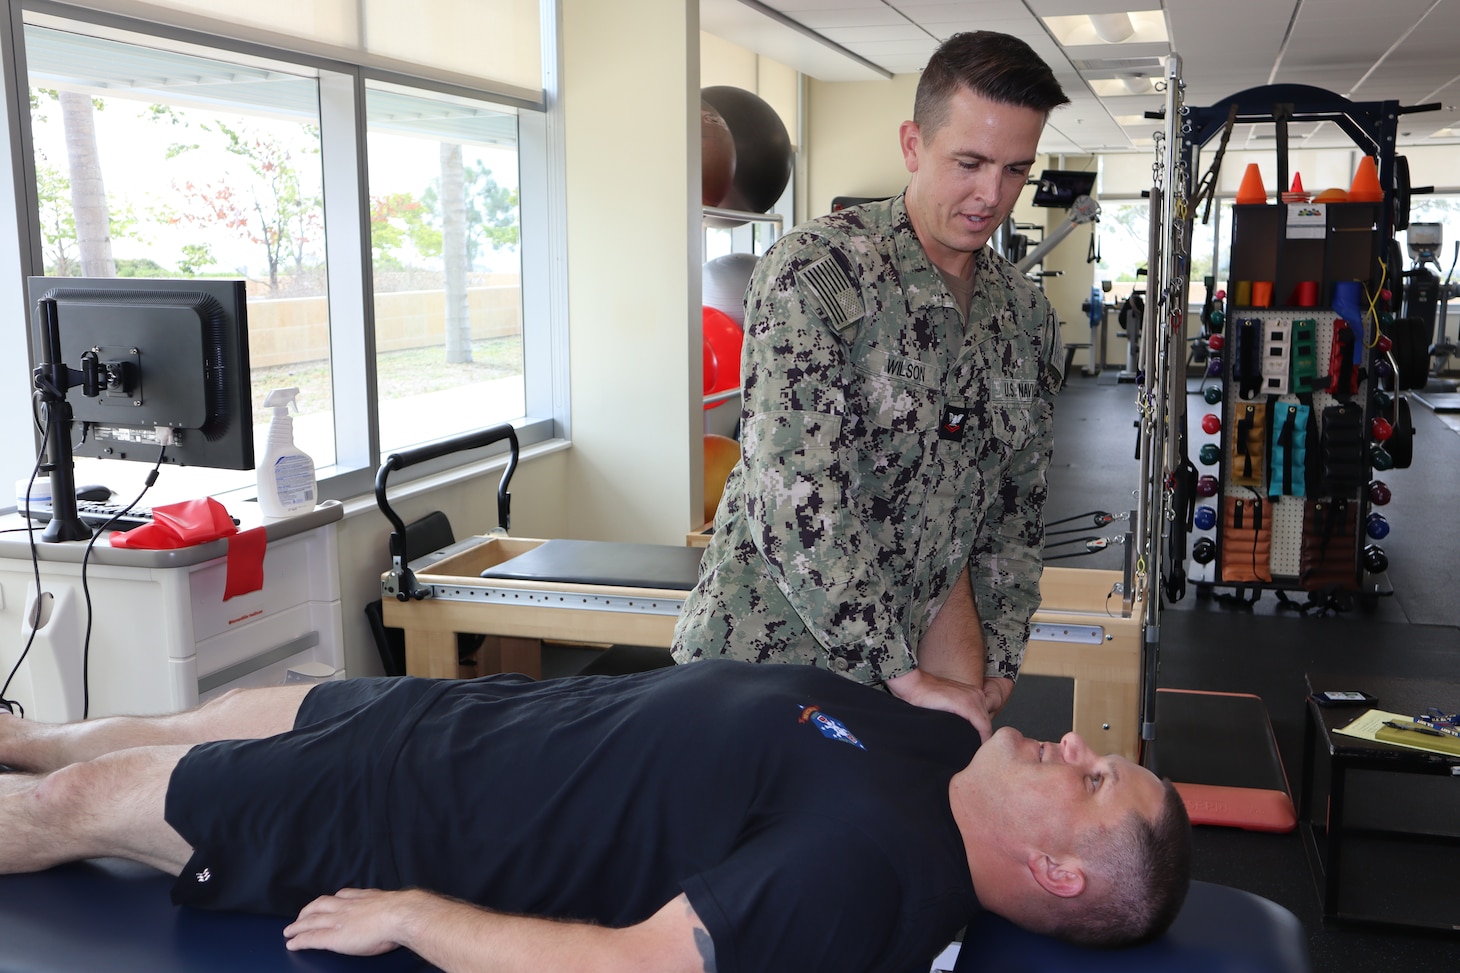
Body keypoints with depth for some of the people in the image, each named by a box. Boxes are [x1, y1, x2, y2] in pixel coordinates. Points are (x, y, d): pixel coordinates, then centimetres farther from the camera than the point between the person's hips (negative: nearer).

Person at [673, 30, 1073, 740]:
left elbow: (1016, 507, 12)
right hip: (755, 660, -5)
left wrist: (996, 662, 5)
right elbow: (792, 498, -26)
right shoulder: (815, 271, -17)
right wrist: (906, 677, -25)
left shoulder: (1028, 318, 4)